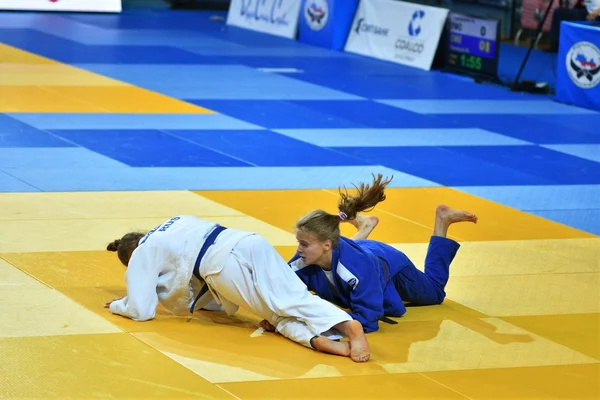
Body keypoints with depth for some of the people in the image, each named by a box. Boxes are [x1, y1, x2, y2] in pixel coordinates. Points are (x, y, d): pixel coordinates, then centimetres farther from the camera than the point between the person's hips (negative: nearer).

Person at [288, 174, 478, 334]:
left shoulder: (359, 265, -51)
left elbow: (367, 319, -49)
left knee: (434, 292, 26)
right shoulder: (305, 260, -38)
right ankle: (365, 226, 48)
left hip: (389, 265, -4)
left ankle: (442, 221, 33)